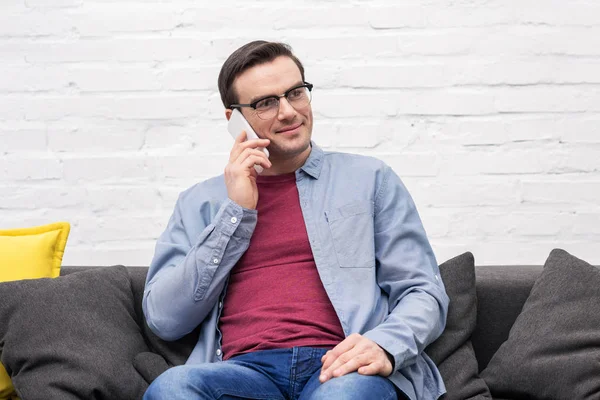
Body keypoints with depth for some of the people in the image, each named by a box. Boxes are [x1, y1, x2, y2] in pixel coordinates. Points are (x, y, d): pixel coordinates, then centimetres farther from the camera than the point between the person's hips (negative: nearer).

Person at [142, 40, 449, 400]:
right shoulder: (200, 202, 20)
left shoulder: (370, 179, 17)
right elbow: (164, 320, 7)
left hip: (343, 368, -1)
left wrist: (384, 346, -12)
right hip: (244, 367, 2)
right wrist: (237, 211, 3)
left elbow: (424, 293, 11)